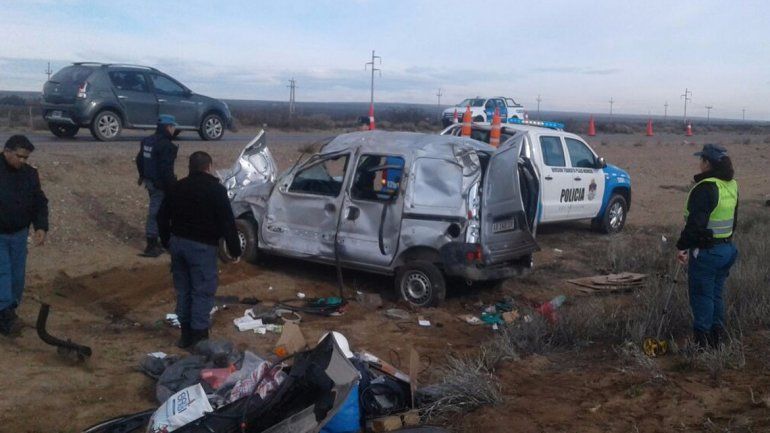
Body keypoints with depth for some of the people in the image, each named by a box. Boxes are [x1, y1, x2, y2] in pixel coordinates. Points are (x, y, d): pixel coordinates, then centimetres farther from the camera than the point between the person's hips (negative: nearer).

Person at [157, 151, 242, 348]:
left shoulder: (178, 187, 9)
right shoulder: (216, 189, -9)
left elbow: (162, 217, 14)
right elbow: (227, 222, -12)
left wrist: (167, 242, 24)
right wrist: (235, 249, -5)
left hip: (178, 242, 6)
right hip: (202, 246, -6)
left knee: (183, 289, 15)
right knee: (203, 292, 1)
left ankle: (186, 334, 22)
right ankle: (199, 336, 2)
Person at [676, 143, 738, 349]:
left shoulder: (705, 188, -20)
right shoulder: (731, 186, 9)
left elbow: (695, 223, -24)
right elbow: (733, 221, 17)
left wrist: (683, 246, -17)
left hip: (706, 252, -9)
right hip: (727, 248, 9)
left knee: (701, 296, 1)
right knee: (716, 295, 17)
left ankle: (702, 341, 6)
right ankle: (716, 338, 24)